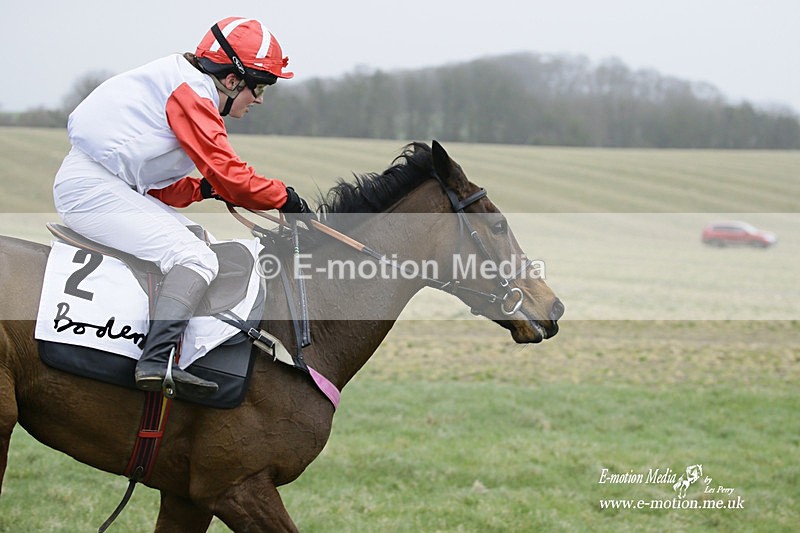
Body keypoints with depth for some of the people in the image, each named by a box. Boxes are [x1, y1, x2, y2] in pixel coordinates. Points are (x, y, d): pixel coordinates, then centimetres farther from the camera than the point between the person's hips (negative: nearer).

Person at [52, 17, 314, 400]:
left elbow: (159, 189, 22)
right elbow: (228, 174, -15)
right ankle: (156, 362, -34)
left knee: (196, 238, 24)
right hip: (94, 188, -11)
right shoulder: (191, 91, -10)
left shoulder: (180, 86, 22)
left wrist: (204, 189, 7)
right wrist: (283, 197, -2)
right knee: (196, 259, -19)